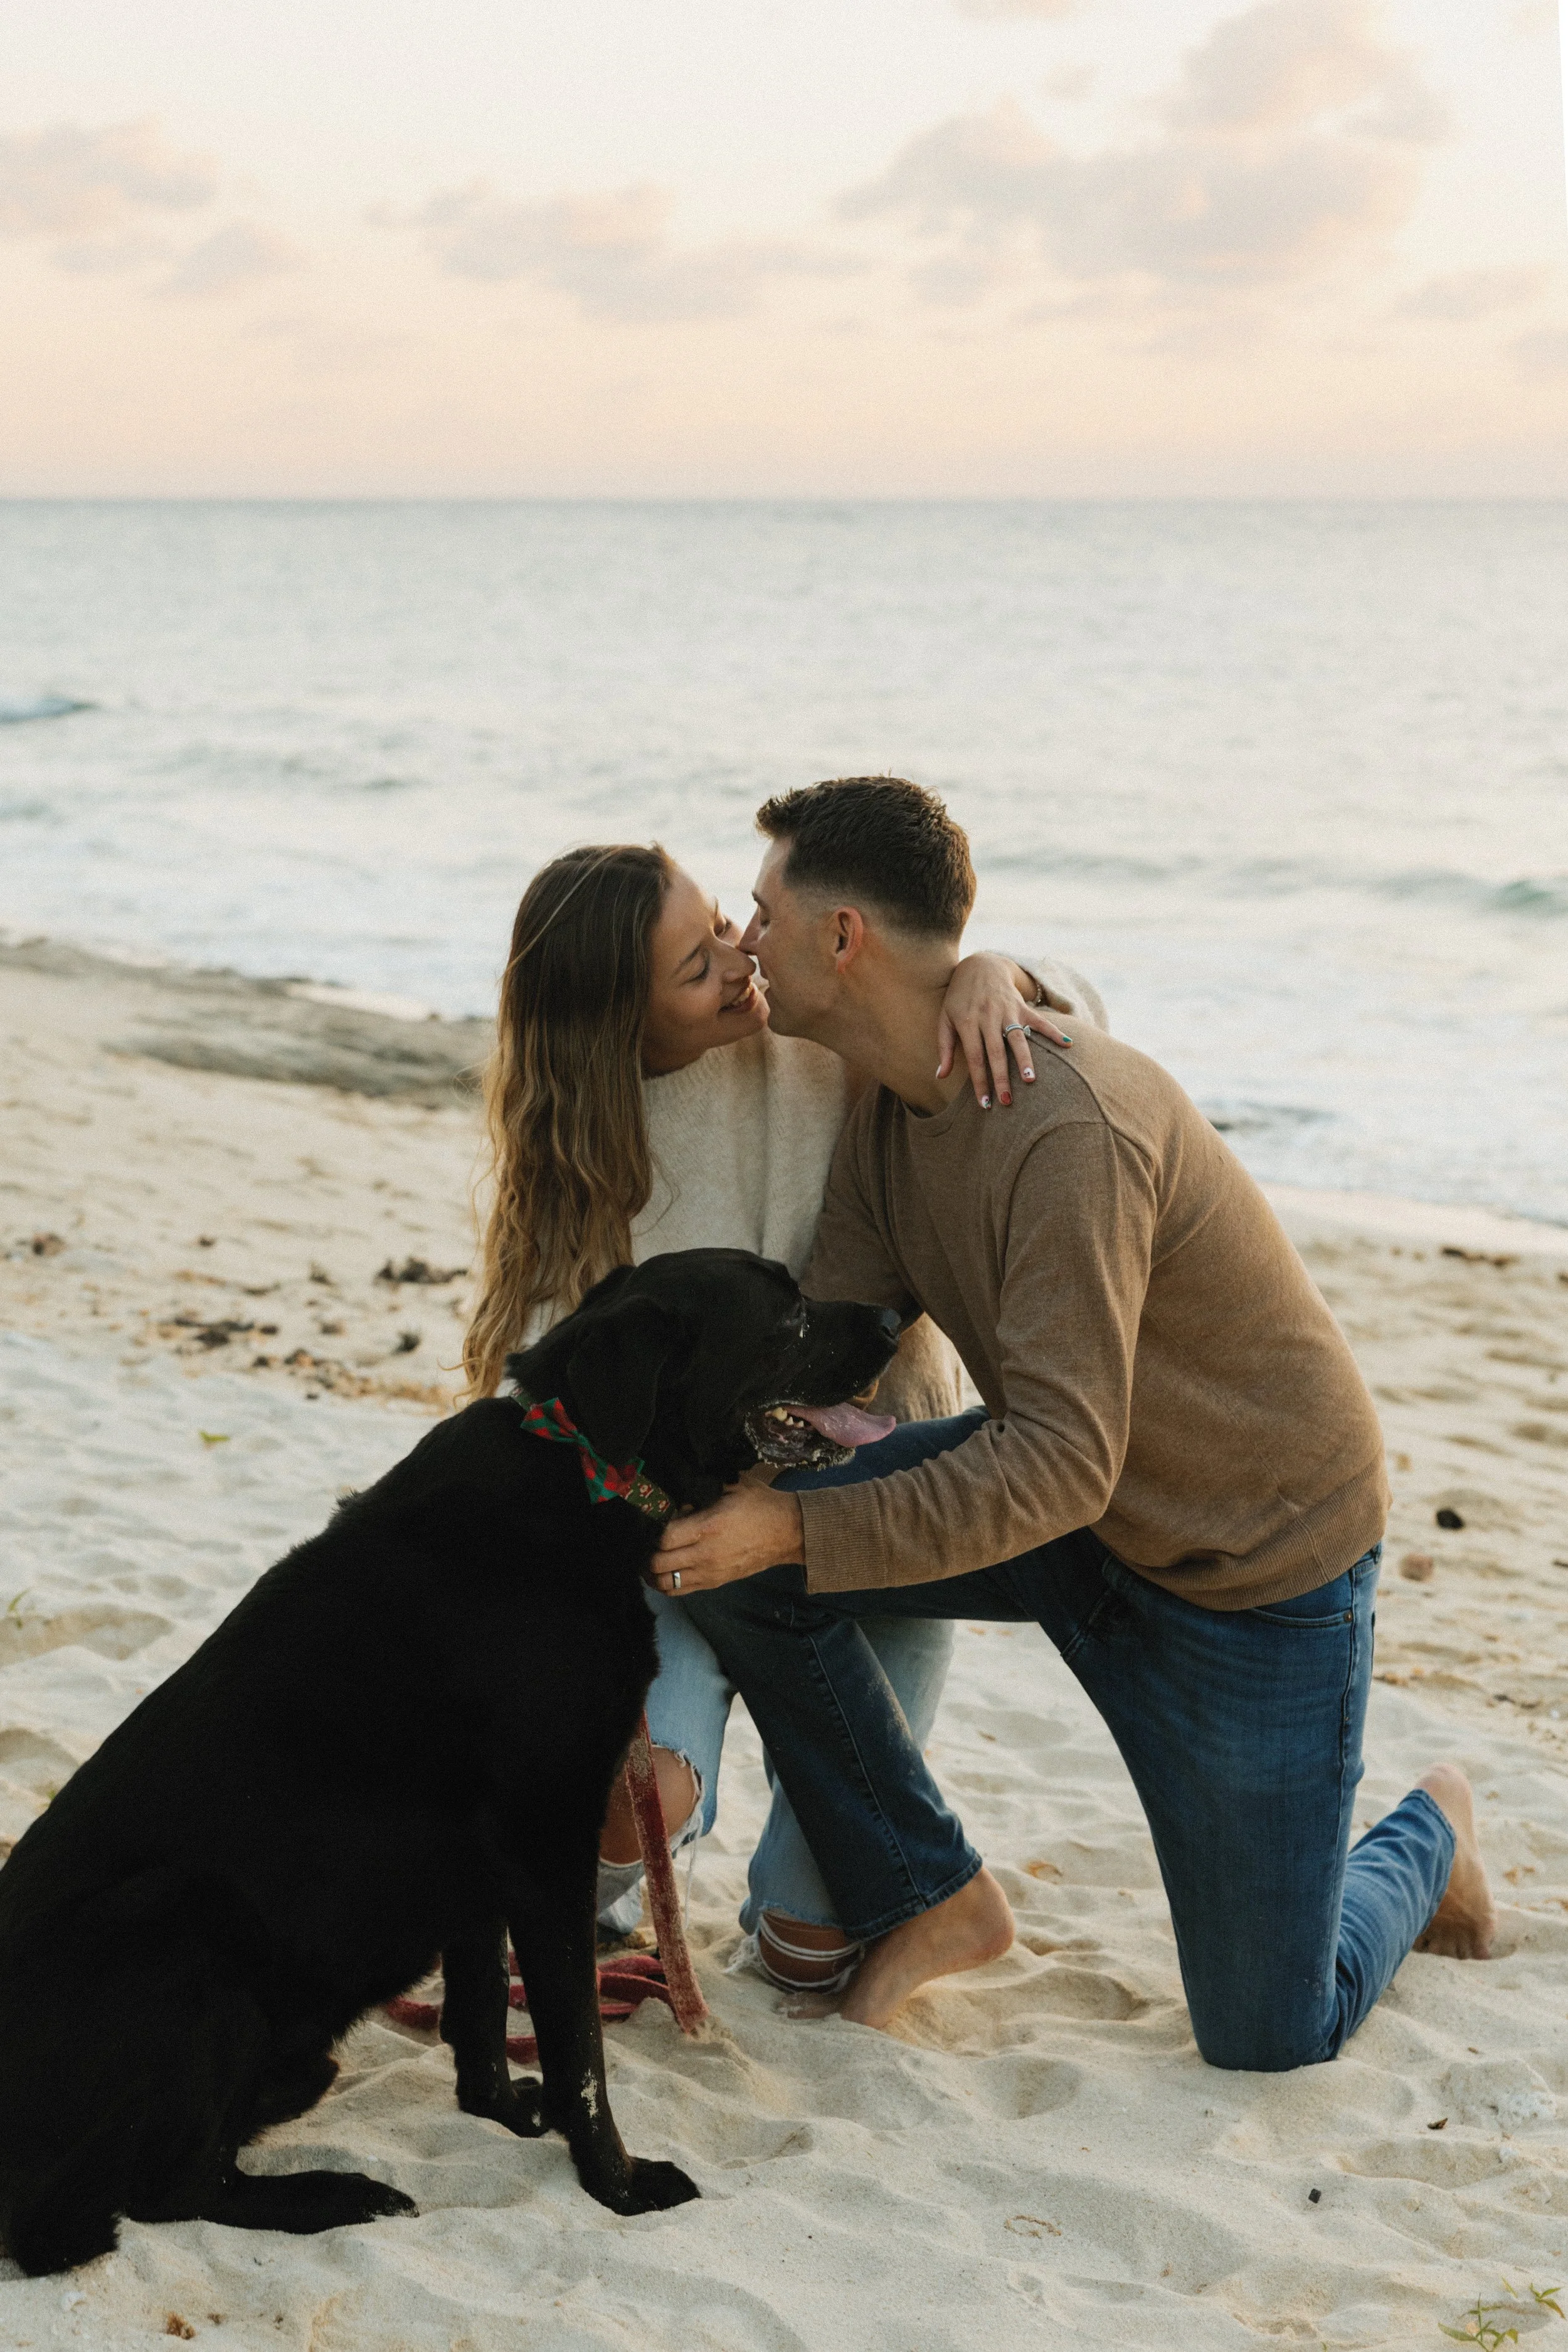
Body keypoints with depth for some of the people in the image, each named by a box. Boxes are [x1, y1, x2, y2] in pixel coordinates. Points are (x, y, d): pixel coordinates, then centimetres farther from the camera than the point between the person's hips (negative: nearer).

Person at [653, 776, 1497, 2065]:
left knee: (1270, 2035, 2)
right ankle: (929, 1898, 2)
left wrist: (798, 1529, -40)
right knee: (737, 1556, -16)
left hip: (1258, 1560, -7)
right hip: (1075, 1483, 7)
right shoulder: (892, 1104, -4)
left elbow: (1060, 1464, -36)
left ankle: (1425, 1835, 34)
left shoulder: (1070, 1128, -33)